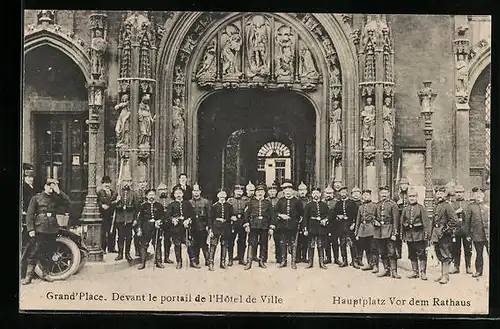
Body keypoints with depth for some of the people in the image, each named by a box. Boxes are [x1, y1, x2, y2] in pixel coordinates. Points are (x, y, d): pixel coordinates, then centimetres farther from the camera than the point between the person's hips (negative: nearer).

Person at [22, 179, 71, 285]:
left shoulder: (55, 198, 13)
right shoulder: (36, 198, 4)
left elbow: (67, 203, -1)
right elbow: (29, 214, -1)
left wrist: (58, 192, -8)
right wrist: (30, 229, -10)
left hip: (53, 230, 4)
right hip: (40, 229, -4)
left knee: (48, 253, 10)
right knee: (34, 253, -7)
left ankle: (45, 273, 22)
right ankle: (28, 276, -5)